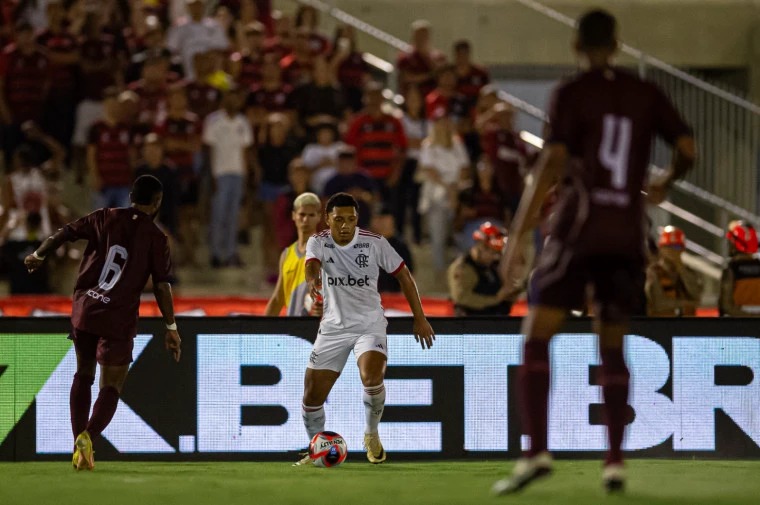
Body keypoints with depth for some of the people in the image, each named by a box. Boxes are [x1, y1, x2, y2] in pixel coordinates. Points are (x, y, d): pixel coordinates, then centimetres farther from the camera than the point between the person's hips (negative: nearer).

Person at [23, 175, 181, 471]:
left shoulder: (105, 218, 5)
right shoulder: (156, 238, -2)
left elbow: (66, 232, 2)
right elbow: (162, 285, -5)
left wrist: (39, 255, 14)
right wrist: (171, 328, -1)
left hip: (84, 310, 3)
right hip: (118, 321, -3)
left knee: (83, 375, 21)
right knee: (111, 387, 3)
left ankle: (79, 441, 14)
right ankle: (88, 437, -23)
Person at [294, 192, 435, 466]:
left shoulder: (375, 243, -9)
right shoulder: (318, 242, -7)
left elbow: (404, 275, 2)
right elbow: (312, 264, -29)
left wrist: (419, 318, 1)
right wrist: (313, 279, -54)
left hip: (370, 325, -2)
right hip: (333, 327, 2)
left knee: (372, 378, -29)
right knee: (312, 396, -1)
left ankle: (372, 433, -2)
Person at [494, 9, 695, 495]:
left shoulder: (572, 94, -3)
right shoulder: (646, 94, 9)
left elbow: (552, 165, -12)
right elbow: (688, 149, 7)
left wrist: (518, 234, -12)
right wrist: (664, 184, 29)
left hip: (580, 225, -4)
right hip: (628, 232, 4)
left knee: (536, 336, -3)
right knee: (612, 346, 15)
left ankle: (536, 451, -18)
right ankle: (615, 461, 7)